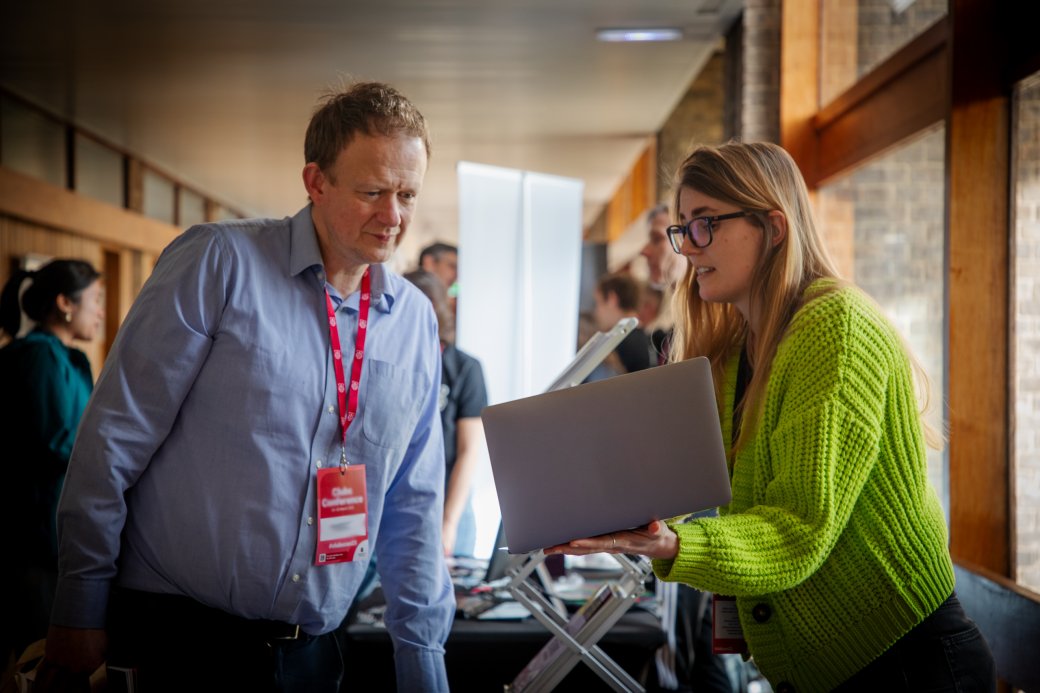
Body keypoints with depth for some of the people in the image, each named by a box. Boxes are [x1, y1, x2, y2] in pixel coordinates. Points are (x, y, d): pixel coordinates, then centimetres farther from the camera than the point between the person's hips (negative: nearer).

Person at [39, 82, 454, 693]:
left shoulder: (416, 321, 8)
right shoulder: (220, 263, -8)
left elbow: (414, 506, 12)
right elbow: (115, 438, -8)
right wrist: (81, 609, -8)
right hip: (176, 635, -5)